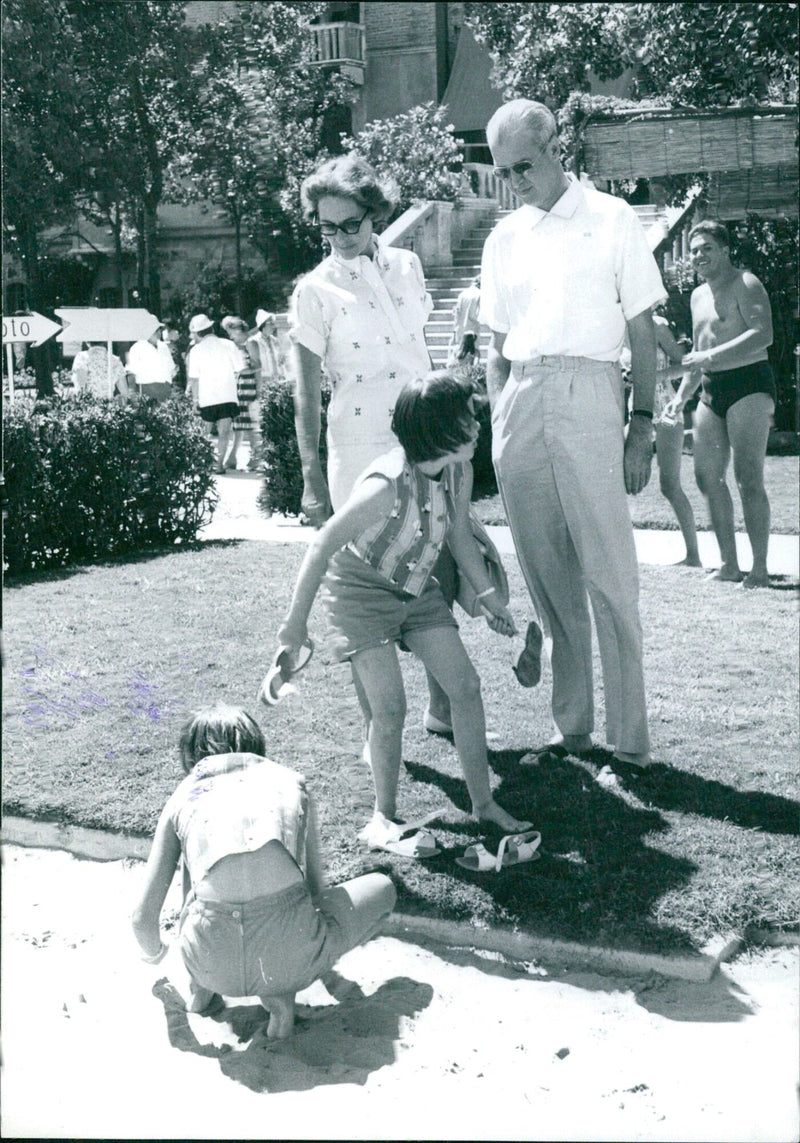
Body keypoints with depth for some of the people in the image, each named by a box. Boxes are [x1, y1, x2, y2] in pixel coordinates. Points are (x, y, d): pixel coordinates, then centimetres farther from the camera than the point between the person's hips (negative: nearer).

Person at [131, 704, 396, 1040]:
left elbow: (142, 918, 18)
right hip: (290, 956, -2)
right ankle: (281, 990, 9)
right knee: (382, 887, 26)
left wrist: (154, 953, 44)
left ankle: (202, 986, 22)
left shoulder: (183, 798, 17)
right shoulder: (290, 781, 19)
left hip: (212, 962, 3)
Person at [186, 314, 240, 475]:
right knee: (224, 433, 1)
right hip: (228, 396, 1)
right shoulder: (229, 345, 4)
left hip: (206, 397, -1)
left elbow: (194, 378, 0)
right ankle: (220, 463, -6)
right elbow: (237, 371, 6)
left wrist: (195, 399, 7)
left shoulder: (196, 350, 0)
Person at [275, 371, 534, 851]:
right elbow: (323, 546, -25)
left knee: (466, 687, 2)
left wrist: (489, 596, 15)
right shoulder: (387, 486, -33)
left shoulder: (459, 471, -11)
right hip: (360, 591, -7)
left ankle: (484, 803, 16)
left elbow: (459, 534, 9)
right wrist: (296, 622, -19)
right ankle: (384, 816, 9)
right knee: (389, 708, -12)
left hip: (417, 589, 7)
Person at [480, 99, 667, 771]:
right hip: (521, 401, 4)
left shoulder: (613, 219, 6)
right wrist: (498, 428, 10)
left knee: (610, 576, -8)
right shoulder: (504, 239, 17)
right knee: (547, 577, 6)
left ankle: (630, 740, -2)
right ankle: (571, 725, 15)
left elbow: (642, 332, 3)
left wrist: (643, 426, -4)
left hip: (588, 395, -4)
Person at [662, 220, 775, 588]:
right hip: (712, 391, 8)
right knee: (708, 477, 3)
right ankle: (729, 565, 9)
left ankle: (760, 568, -11)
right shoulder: (699, 295, 20)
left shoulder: (745, 284, -6)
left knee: (748, 478, -14)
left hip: (749, 384, -8)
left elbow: (763, 334, -21)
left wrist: (711, 357, -27)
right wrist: (681, 394, 20)